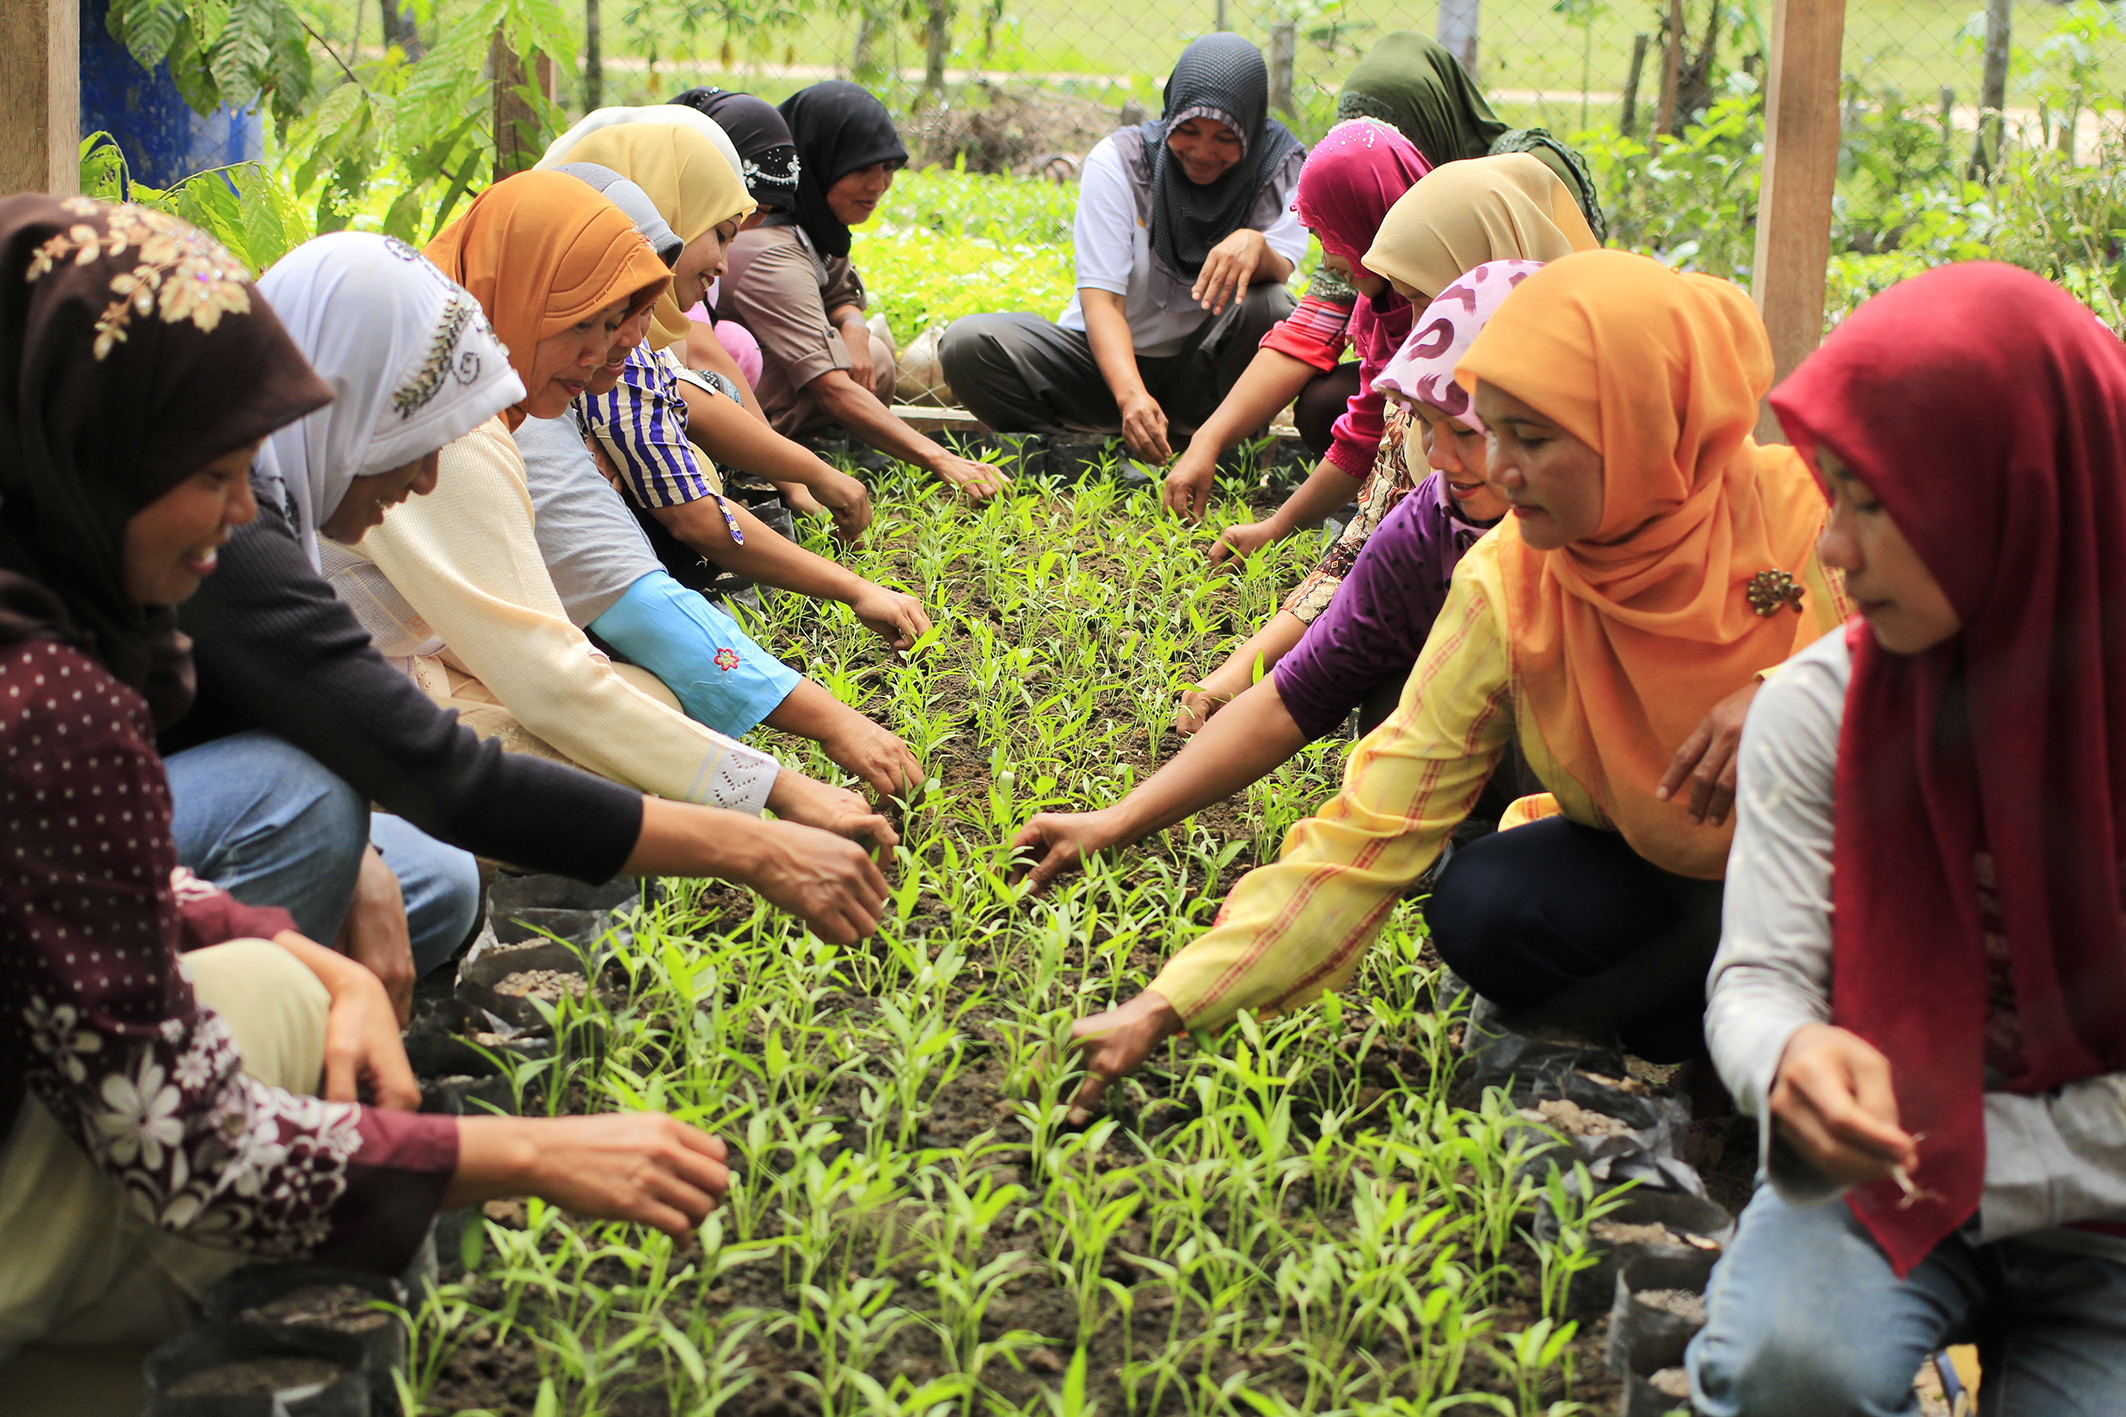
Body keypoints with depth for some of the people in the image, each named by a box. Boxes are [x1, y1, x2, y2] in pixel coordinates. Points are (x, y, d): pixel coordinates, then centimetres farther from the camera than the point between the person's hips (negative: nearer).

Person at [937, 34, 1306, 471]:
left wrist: (1255, 244, -49)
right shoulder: (1119, 160, -14)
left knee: (1271, 309, -33)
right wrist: (1131, 395, -40)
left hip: (1200, 377, 0)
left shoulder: (1281, 165, -8)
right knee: (967, 343, -24)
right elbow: (1100, 299, -22)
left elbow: (1280, 272, -23)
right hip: (1107, 361, 0)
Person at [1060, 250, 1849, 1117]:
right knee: (1482, 905, -27)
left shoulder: (1811, 511, -21)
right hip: (1652, 877, 1)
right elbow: (1368, 833, -16)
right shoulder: (1506, 589, -15)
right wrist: (1166, 1006, -22)